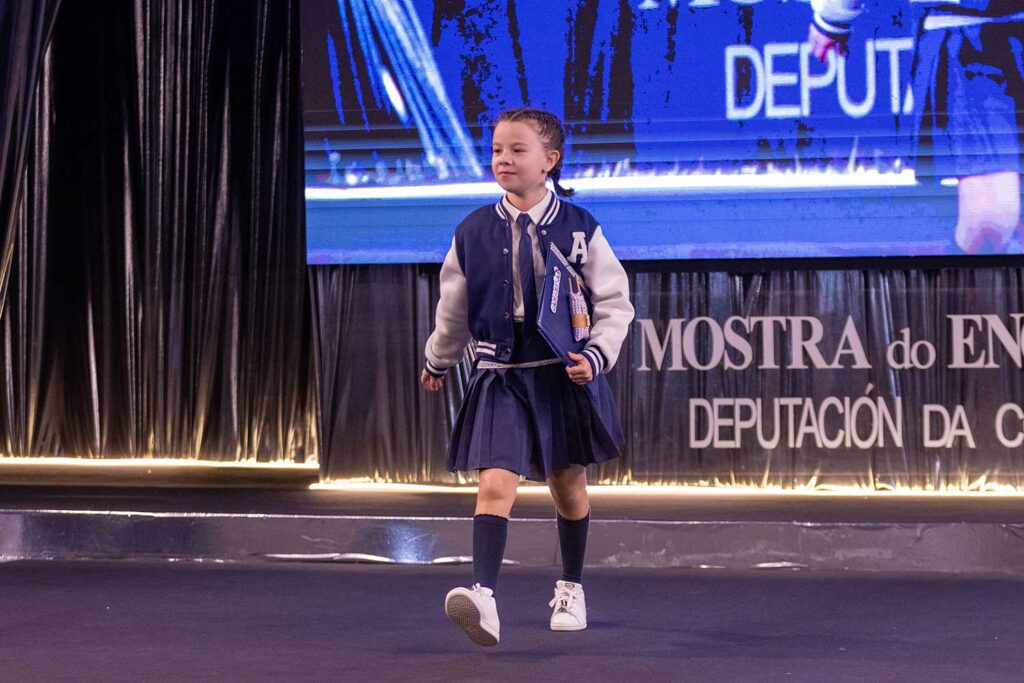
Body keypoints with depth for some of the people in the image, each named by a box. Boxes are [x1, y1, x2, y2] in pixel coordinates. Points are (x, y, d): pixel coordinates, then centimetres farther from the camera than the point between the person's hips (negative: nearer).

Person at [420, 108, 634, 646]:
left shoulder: (579, 230, -6)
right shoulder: (473, 232, 0)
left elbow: (615, 302, 0)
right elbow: (454, 307, 15)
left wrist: (597, 355, -14)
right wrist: (438, 360, 26)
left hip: (564, 378, 0)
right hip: (500, 378, 0)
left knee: (567, 486, 16)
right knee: (495, 484, -17)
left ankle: (570, 588, 37)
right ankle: (484, 599, -29)